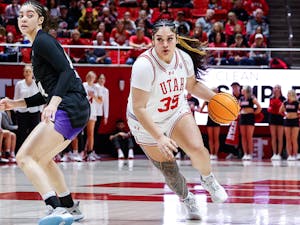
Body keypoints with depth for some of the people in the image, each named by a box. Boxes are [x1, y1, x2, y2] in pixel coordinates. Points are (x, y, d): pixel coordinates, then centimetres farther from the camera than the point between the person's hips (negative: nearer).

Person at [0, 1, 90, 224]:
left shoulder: (43, 41, -5)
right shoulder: (37, 46, 23)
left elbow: (66, 71, -19)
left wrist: (54, 103, -30)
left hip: (69, 107, -10)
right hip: (76, 111, 10)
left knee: (25, 157, -16)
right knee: (42, 158, 27)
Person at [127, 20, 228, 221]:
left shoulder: (184, 58, -13)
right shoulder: (144, 65, -32)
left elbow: (192, 85, 10)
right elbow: (138, 108, -32)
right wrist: (159, 137, -37)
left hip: (177, 113, 3)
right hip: (147, 124, -3)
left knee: (197, 149, -21)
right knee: (168, 170, 5)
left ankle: (208, 179, 12)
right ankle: (187, 198, 36)